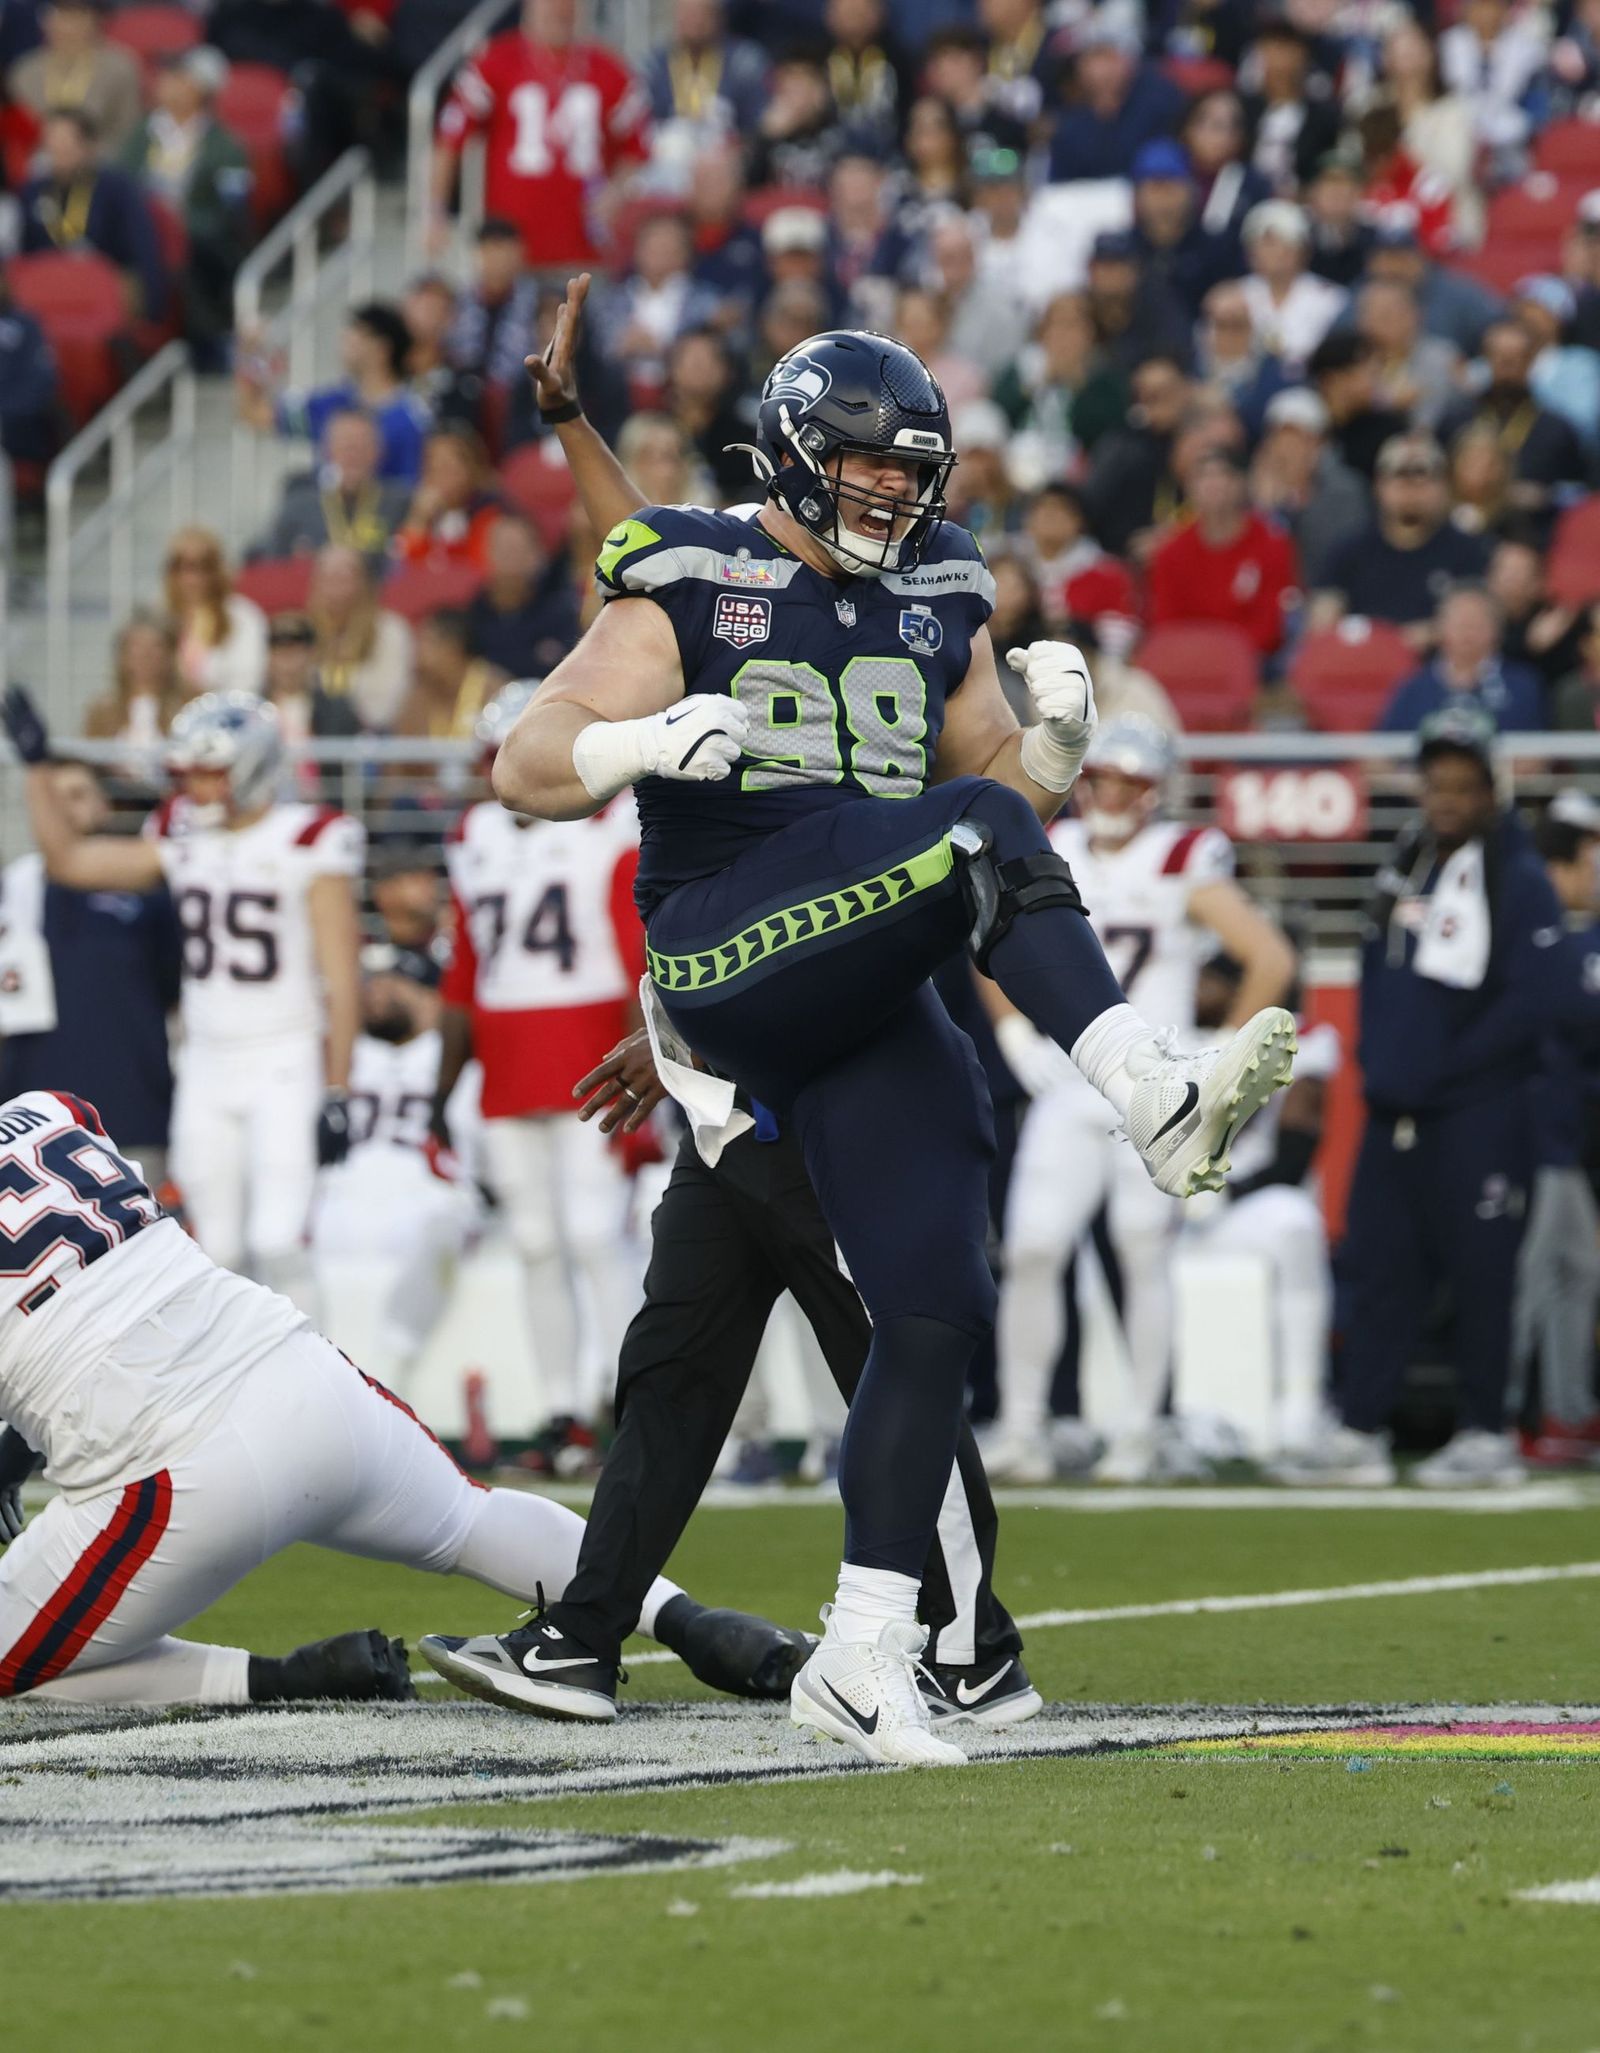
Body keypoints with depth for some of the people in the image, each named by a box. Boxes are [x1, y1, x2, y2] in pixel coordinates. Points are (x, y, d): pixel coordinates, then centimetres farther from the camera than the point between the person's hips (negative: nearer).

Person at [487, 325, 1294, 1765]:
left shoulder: (938, 608, 19)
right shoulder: (689, 593, 3)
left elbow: (1017, 783, 24)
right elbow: (528, 772, -2)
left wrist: (1059, 735, 2)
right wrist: (647, 740, -22)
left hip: (869, 1000, 6)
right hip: (729, 947, -6)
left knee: (937, 1311, -4)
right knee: (977, 835, -28)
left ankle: (864, 1658, 3)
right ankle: (1162, 1106, -38)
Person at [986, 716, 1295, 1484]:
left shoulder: (1183, 865, -8)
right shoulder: (1050, 856, 6)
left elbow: (1272, 960, -12)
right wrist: (1016, 1033, 11)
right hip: (1065, 1094, 4)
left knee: (1144, 1257, 1)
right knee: (1030, 1253, -5)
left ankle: (1138, 1430, 9)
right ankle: (1022, 1426, 1)